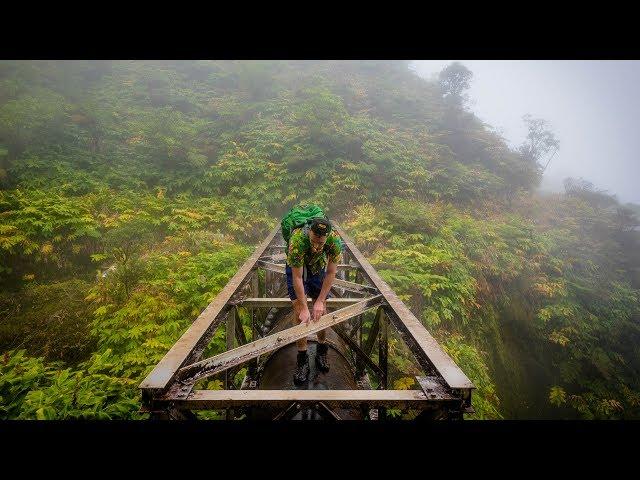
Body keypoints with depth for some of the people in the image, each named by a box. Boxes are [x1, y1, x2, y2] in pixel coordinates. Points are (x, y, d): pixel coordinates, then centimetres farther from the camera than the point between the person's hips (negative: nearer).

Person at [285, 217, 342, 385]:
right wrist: (304, 308, -30)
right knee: (299, 309, -11)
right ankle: (302, 358, 1)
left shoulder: (335, 240, -33)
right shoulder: (297, 240, -40)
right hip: (296, 267, -2)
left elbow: (331, 273, -22)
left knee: (321, 310, 1)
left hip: (318, 267, 2)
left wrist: (320, 301, -23)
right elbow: (297, 277, -32)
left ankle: (322, 351, 21)